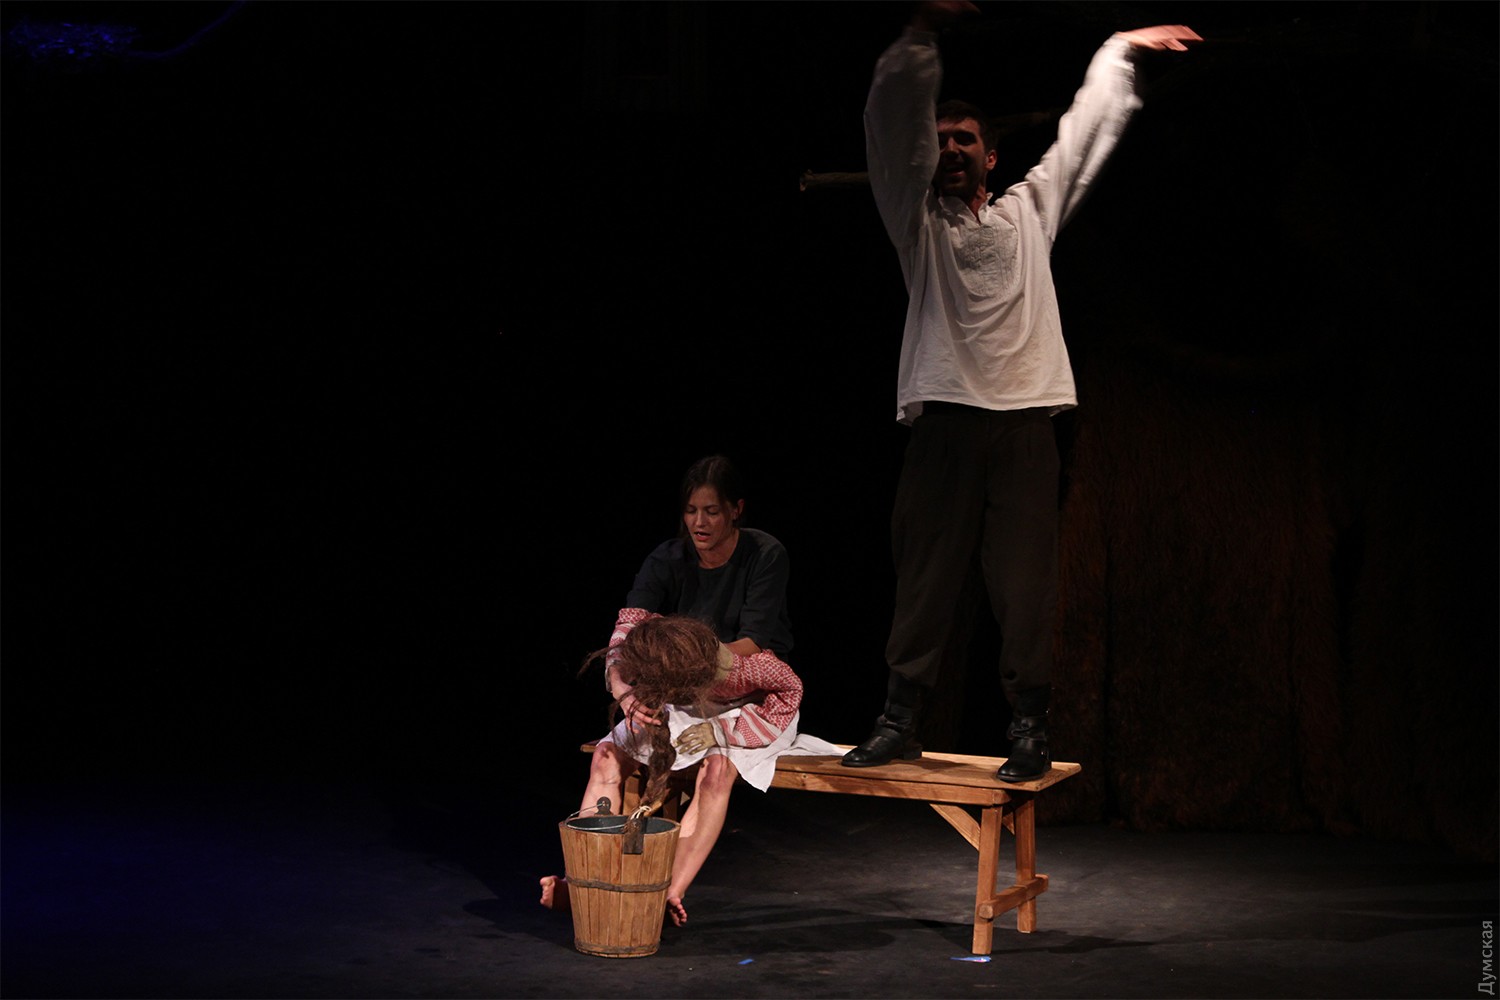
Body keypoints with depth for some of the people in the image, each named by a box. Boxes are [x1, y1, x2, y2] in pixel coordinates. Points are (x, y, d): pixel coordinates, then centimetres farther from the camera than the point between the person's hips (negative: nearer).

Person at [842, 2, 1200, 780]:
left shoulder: (1030, 209, 17)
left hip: (1024, 423, 1)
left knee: (1025, 584, -2)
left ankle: (1028, 731, 1)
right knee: (923, 577, 1)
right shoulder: (916, 216, 10)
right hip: (944, 420, -1)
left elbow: (1084, 132, 25)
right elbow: (893, 121, -1)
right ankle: (899, 722, 7)